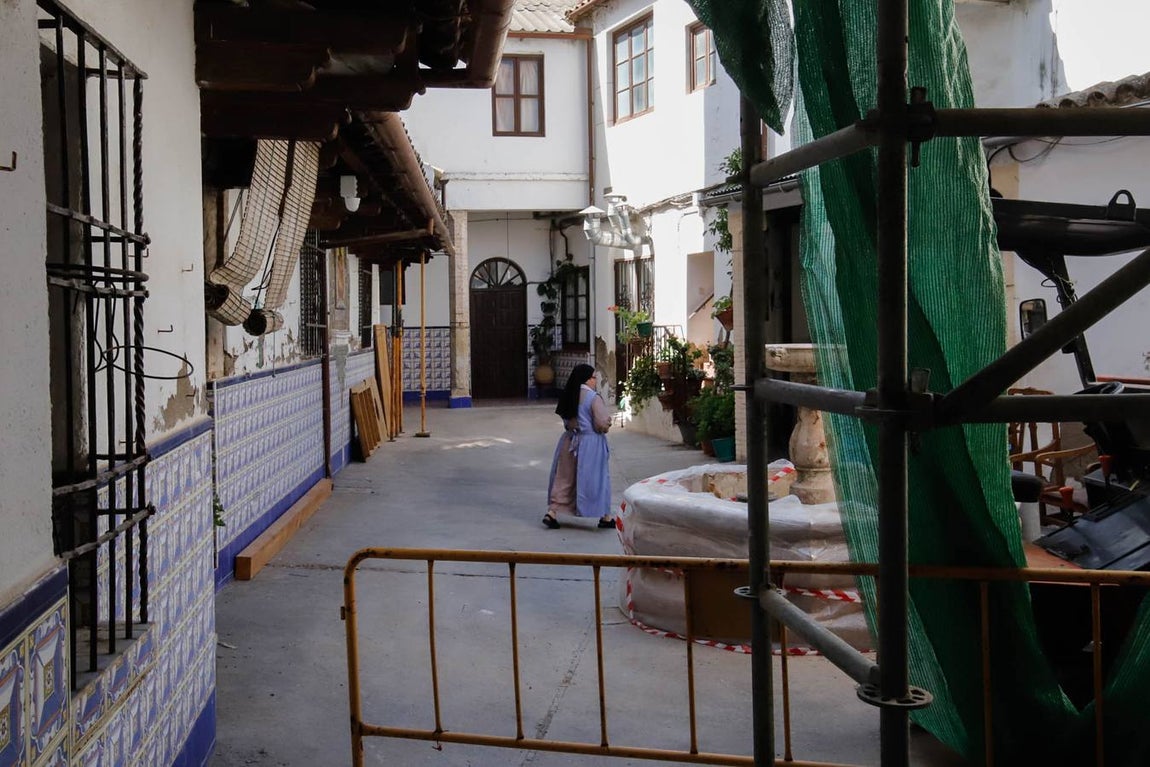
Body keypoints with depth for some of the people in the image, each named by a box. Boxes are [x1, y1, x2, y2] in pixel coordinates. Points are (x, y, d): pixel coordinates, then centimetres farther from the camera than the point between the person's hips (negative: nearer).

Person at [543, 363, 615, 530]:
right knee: (596, 479, 5)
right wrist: (608, 420, 3)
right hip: (589, 445, -6)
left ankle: (552, 512, 5)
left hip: (569, 442, 6)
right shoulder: (593, 398, -17)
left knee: (565, 478, 12)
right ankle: (605, 517, 15)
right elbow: (603, 424, -17)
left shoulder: (568, 396, 4)